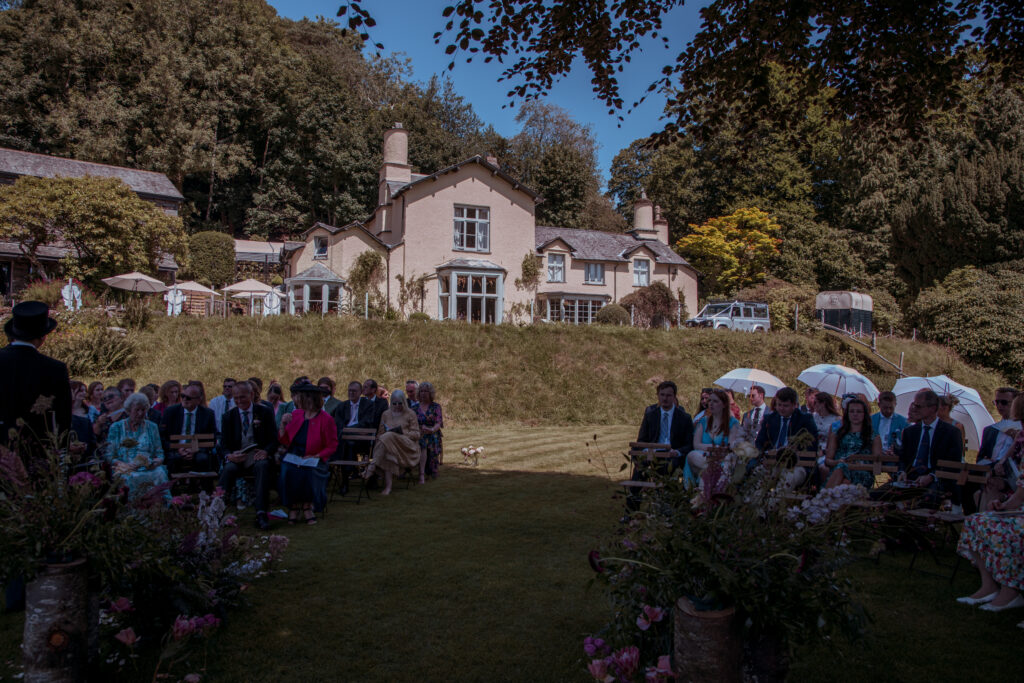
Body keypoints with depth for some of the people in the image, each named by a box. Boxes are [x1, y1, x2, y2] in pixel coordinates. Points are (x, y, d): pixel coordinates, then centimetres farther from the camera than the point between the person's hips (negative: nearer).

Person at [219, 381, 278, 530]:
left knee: (262, 466, -36)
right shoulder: (229, 416, 11)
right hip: (237, 457, 2)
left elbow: (274, 439, 3)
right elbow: (225, 443, 10)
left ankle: (261, 513, -40)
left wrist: (266, 452, -20)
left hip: (258, 455, -2)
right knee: (228, 469, -32)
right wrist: (229, 455, -14)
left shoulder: (265, 412, 6)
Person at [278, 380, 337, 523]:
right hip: (291, 457, 3)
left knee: (310, 472, -34)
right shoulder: (295, 414, 9)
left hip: (312, 460, -3)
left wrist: (315, 456, -16)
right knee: (287, 471, -29)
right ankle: (294, 506, -7)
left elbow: (332, 446, -4)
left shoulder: (326, 419, -7)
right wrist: (283, 424, -3)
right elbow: (284, 441, 13)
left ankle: (307, 506, -6)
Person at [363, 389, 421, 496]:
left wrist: (402, 432, -10)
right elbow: (380, 433, 19)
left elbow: (416, 434, 7)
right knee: (388, 455, -38)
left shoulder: (410, 414, 13)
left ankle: (372, 466, -41)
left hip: (407, 446, -3)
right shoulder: (386, 414, 23)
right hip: (389, 443, 3)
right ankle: (388, 487, -47)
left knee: (389, 437, -37)